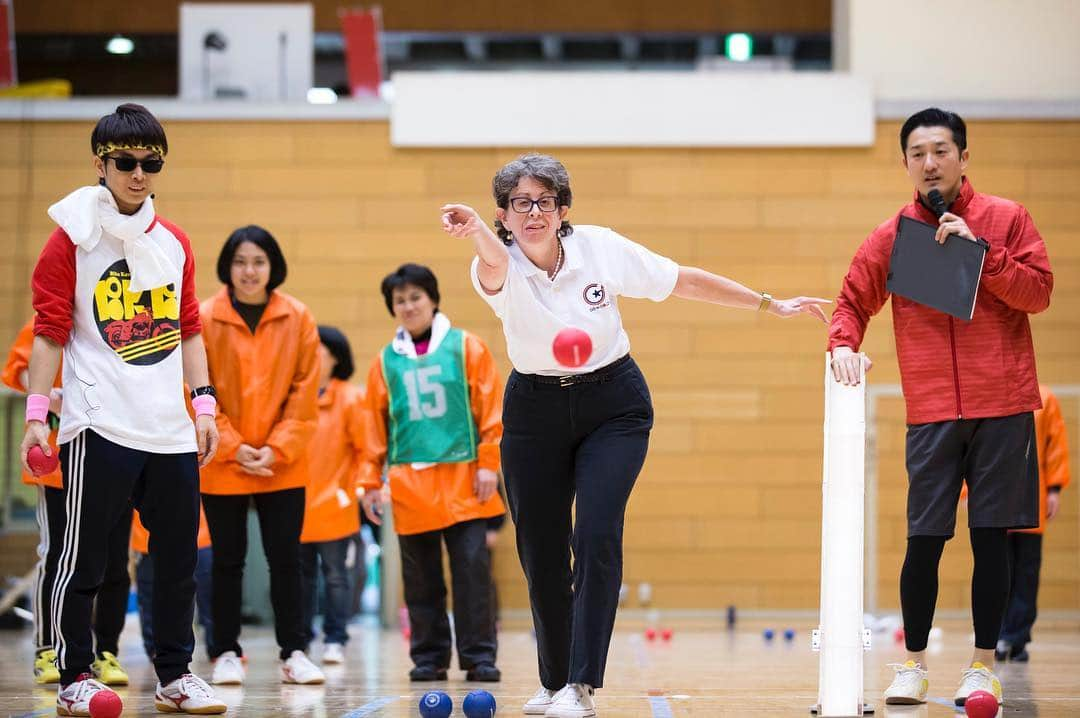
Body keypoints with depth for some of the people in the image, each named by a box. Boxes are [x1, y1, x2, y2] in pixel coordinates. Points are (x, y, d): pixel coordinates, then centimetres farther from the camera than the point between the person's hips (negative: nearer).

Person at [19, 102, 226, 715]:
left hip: (171, 428, 5)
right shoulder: (73, 237, -2)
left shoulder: (175, 242, 13)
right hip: (99, 427, -5)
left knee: (179, 555, 8)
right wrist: (37, 414, -9)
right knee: (85, 558, -1)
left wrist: (204, 404, 11)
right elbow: (50, 333, -4)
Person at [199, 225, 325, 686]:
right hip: (221, 463, -1)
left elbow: (304, 391, -1)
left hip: (282, 465, 1)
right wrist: (234, 448, -11)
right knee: (228, 560, 6)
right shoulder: (204, 319, -5)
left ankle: (293, 653, 9)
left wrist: (276, 448, -10)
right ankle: (226, 654, 15)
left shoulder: (298, 319, -1)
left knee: (286, 559, 3)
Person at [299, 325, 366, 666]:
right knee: (301, 575, 12)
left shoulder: (349, 398, -4)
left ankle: (335, 640, 10)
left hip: (333, 507, -3)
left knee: (336, 575, 4)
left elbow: (366, 447, -3)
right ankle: (299, 638, 20)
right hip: (296, 505, 3)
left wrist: (355, 485, -8)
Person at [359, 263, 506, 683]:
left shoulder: (466, 348, 4)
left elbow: (490, 410, 1)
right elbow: (375, 426, 12)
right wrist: (371, 482, 9)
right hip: (409, 482, 2)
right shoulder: (386, 361, 9)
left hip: (462, 478, -2)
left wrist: (488, 463, -5)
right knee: (421, 575, 5)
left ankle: (479, 655, 0)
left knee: (473, 566, -5)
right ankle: (428, 656, 13)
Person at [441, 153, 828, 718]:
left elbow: (686, 281, -2)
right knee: (540, 554, 3)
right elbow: (495, 264, -44)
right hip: (535, 411, 1)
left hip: (613, 408, -1)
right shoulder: (500, 268, -18)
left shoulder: (601, 248, -13)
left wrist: (771, 305, 1)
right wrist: (475, 232, -69)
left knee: (596, 538, -18)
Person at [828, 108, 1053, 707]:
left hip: (1001, 407, -1)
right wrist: (844, 343, -6)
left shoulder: (1005, 219, 4)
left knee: (990, 536, 2)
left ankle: (984, 665, 11)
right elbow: (853, 302, 14)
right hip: (931, 412, 1)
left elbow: (1038, 291, -3)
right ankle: (913, 663, 12)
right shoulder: (892, 235, 7)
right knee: (924, 540, -3)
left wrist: (980, 251, -12)